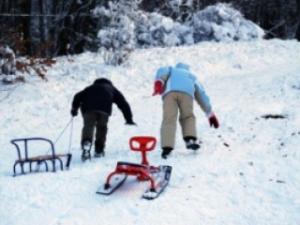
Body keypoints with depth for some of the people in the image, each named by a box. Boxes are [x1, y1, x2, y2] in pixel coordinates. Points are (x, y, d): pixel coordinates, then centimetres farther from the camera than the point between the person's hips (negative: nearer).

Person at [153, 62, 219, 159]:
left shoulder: (170, 69, 41)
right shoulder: (191, 76, 44)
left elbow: (162, 71, 15)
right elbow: (201, 95, 40)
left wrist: (158, 83, -5)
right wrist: (210, 114, 41)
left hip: (170, 92, -1)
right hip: (187, 92, 1)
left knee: (169, 119, -8)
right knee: (188, 117, 16)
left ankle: (167, 147, -26)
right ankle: (190, 139, -10)